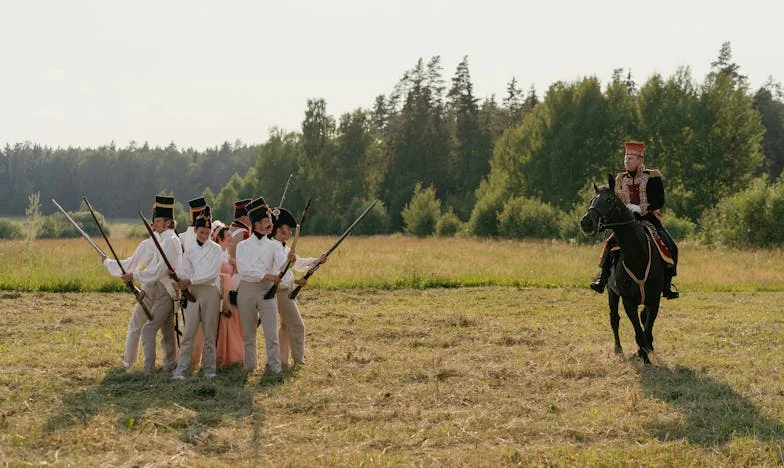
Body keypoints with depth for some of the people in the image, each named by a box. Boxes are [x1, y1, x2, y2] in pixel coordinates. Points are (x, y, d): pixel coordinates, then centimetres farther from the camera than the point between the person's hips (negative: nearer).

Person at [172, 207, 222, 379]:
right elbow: (184, 271, 6)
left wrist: (190, 281, -12)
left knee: (210, 333, 1)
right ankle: (181, 370, -9)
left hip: (210, 292, -2)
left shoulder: (215, 249, 3)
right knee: (188, 333, -5)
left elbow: (212, 274, -7)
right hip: (193, 293, 2)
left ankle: (209, 369, 8)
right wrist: (179, 278, -17)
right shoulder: (190, 250, 13)